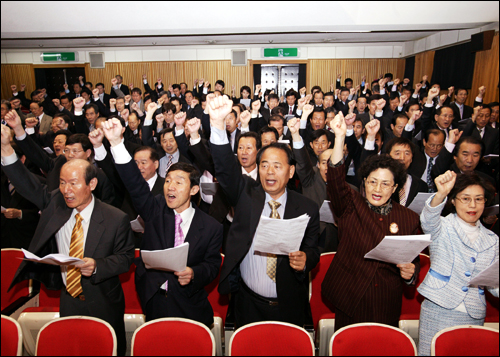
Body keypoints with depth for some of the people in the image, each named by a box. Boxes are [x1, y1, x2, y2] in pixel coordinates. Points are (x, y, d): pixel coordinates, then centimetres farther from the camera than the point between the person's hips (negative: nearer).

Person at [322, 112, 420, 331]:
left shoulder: (409, 219, 2)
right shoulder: (351, 206, -4)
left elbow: (414, 258, 10)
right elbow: (336, 181, -22)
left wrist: (410, 272, -13)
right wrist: (340, 137, -33)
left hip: (386, 305, 2)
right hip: (349, 300, -1)